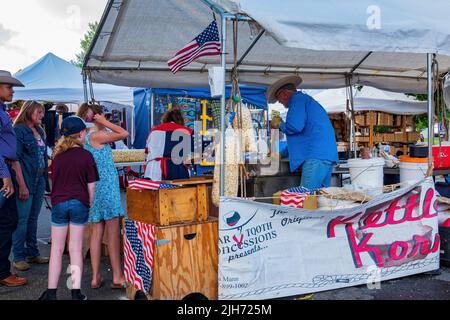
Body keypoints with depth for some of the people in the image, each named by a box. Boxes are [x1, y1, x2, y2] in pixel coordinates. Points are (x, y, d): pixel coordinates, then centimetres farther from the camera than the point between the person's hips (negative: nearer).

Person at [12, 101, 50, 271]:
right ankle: (19, 257, 9)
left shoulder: (39, 131, 13)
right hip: (26, 180, -7)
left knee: (33, 218, 14)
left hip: (40, 180, 7)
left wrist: (46, 177, 10)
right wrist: (22, 185, -19)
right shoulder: (19, 130, -10)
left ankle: (33, 253, 23)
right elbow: (16, 159, -15)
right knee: (22, 219, -1)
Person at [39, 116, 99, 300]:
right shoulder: (86, 156, -5)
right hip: (79, 203, -2)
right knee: (76, 248, 4)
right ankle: (76, 292, 7)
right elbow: (91, 186, -4)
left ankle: (51, 292, 11)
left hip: (59, 203, 2)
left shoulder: (58, 156, 4)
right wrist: (89, 205, 9)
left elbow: (54, 181, 12)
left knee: (57, 248, 9)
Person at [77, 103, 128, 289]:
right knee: (113, 232, -4)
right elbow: (124, 134, -13)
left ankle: (95, 278, 12)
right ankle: (117, 277, 2)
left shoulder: (90, 136, 14)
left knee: (97, 232, 8)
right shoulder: (96, 136, -11)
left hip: (96, 188, 9)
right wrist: (104, 122, -8)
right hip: (106, 186, -9)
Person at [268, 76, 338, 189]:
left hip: (316, 155, -10)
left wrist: (280, 125, 5)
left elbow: (295, 126, -14)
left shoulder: (297, 99, 0)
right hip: (328, 155, 10)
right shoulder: (308, 99, 30)